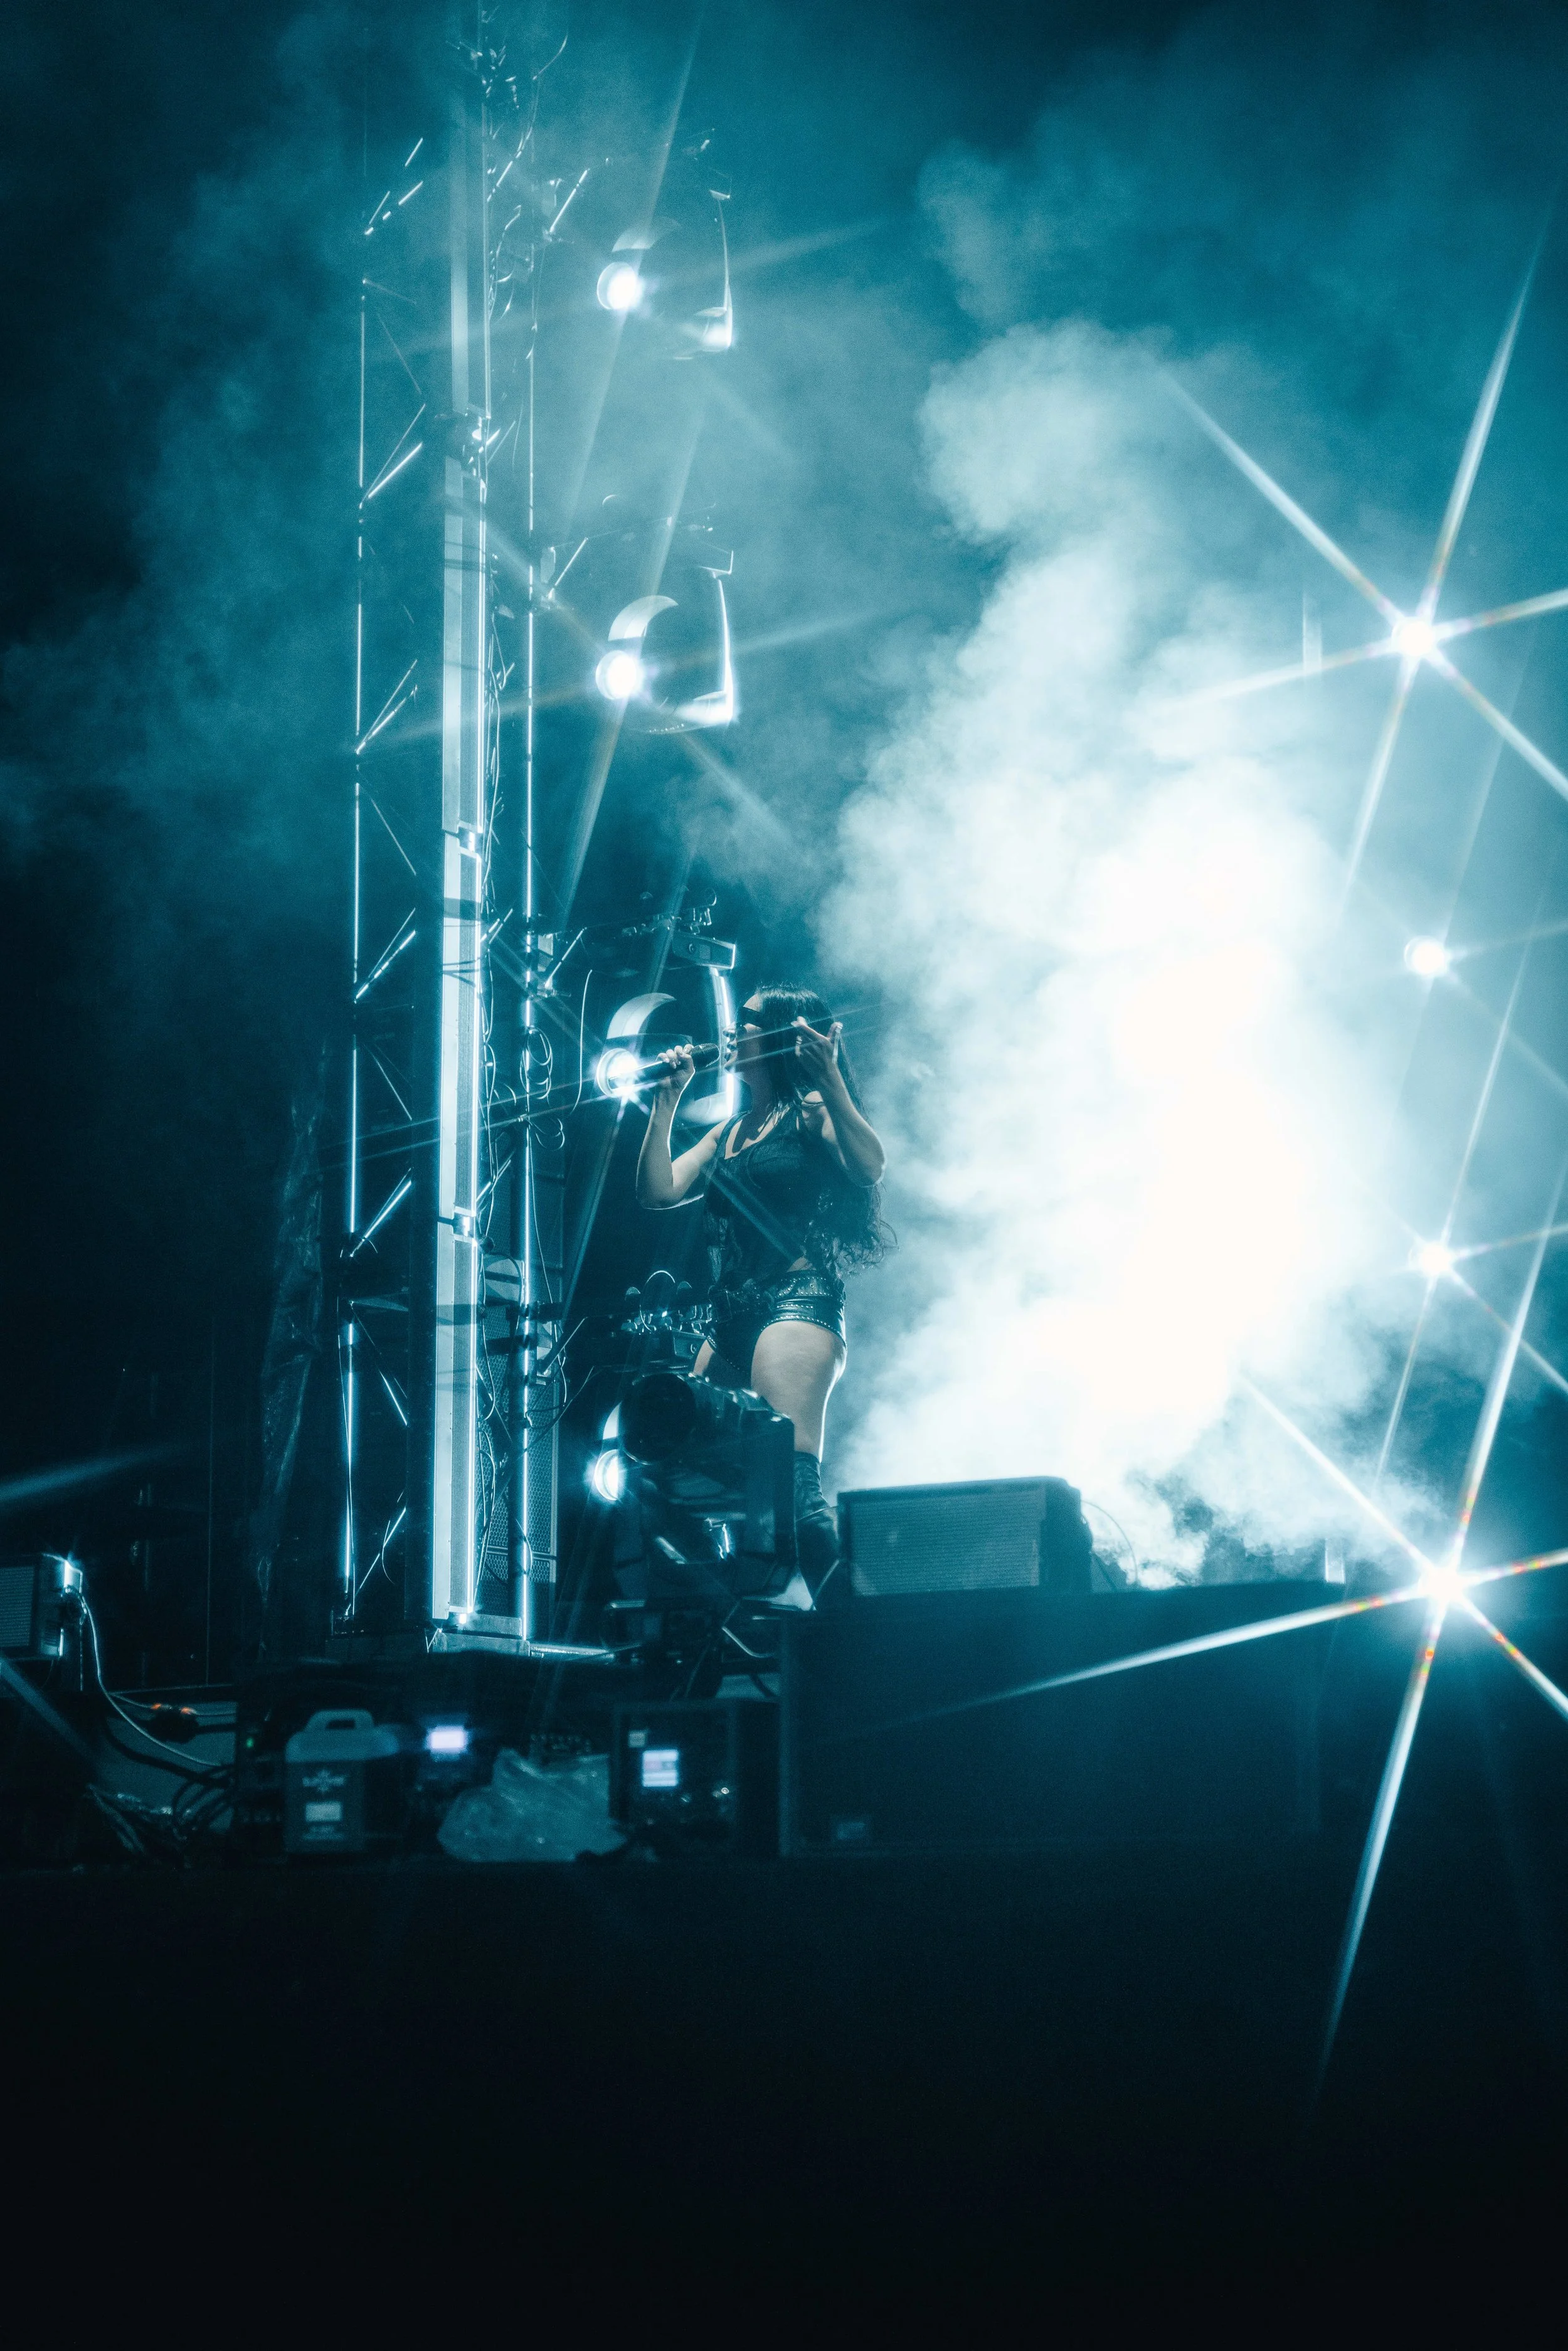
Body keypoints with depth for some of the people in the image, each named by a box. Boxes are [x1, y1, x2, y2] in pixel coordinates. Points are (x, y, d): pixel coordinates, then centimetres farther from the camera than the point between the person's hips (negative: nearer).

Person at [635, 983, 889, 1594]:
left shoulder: (812, 1110, 4)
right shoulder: (730, 1131, 24)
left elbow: (869, 1167, -15)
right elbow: (658, 1191, 15)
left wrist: (830, 1077, -23)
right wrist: (666, 1102, 13)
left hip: (798, 1304, -8)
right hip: (731, 1323, 8)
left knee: (792, 1475, -22)